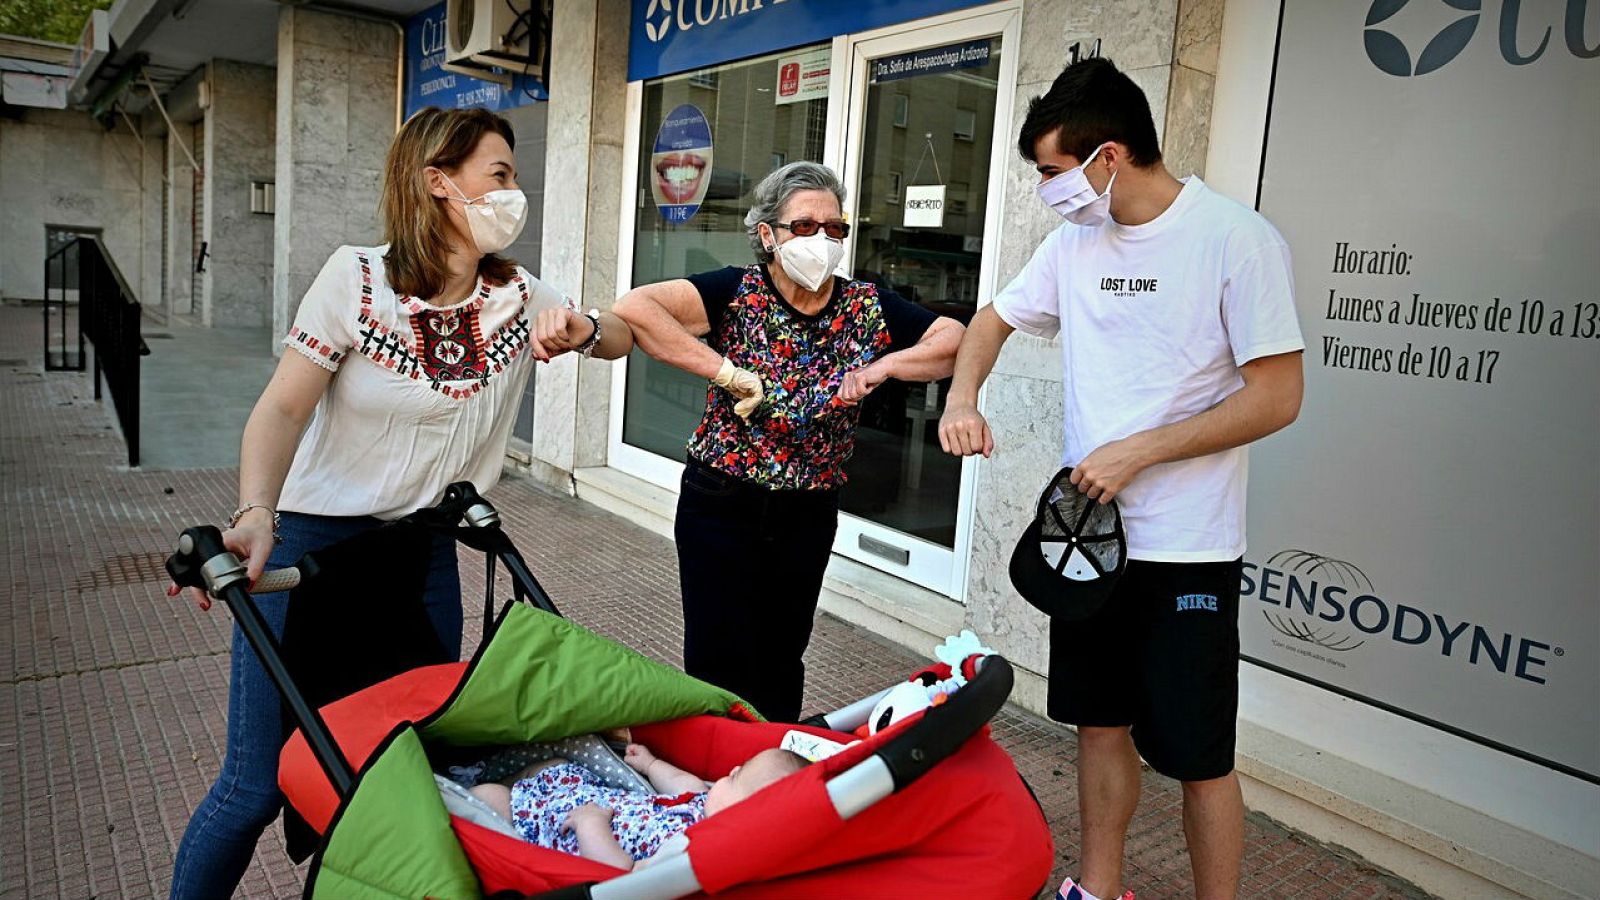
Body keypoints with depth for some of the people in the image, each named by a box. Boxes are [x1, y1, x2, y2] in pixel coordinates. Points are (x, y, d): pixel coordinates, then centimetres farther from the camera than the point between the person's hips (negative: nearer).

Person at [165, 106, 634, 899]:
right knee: (257, 783, -2)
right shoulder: (359, 279, -10)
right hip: (313, 545, -4)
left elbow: (623, 338, 10)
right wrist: (255, 515, -31)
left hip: (425, 559, 5)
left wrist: (580, 329, -13)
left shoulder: (519, 297, 3)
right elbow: (283, 408, -14)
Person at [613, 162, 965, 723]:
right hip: (721, 507, -3)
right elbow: (634, 307, -24)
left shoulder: (867, 308, -2)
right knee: (720, 667, 3)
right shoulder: (737, 293, -11)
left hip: (808, 514, 3)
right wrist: (730, 373, -26)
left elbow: (958, 342, -4)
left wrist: (885, 365, -20)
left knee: (780, 665, 18)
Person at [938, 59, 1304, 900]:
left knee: (1198, 756, 4)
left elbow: (1277, 397, -13)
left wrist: (1139, 451, -17)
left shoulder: (1236, 239, -12)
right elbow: (993, 320, 19)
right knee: (1101, 725, 17)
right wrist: (962, 398, 0)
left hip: (1188, 549, -6)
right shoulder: (1075, 239, 6)